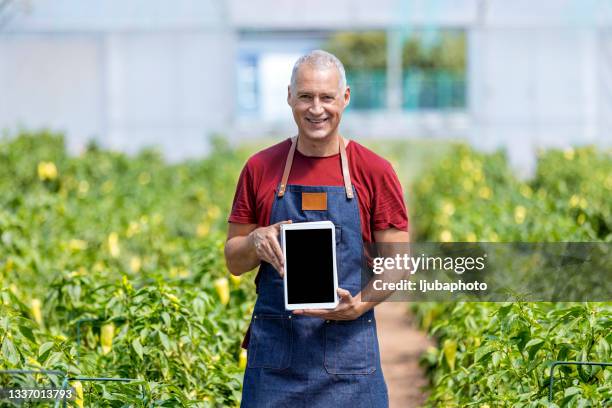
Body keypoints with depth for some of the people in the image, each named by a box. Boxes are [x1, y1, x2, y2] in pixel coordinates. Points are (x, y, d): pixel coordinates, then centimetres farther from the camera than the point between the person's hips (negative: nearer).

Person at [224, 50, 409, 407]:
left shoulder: (375, 172, 0)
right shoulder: (260, 168, 5)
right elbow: (234, 261, 11)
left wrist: (359, 304, -16)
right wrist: (256, 243, -11)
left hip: (348, 347, -1)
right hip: (274, 349, 1)